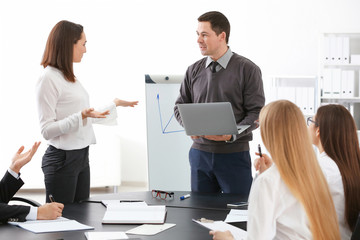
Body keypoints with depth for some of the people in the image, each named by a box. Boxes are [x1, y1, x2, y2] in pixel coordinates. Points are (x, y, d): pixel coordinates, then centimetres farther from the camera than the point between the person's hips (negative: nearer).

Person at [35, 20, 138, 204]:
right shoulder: (48, 78, -13)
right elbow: (47, 130, -17)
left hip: (81, 157, 9)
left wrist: (115, 105, 31)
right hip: (62, 159, -9)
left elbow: (87, 117, 21)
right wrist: (81, 116, -28)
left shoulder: (70, 77, 14)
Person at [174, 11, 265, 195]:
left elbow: (256, 112, -6)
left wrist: (232, 134, -21)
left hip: (234, 154, -3)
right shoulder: (194, 70, 9)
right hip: (199, 152, 4)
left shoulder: (247, 69, -3)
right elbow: (180, 106, 16)